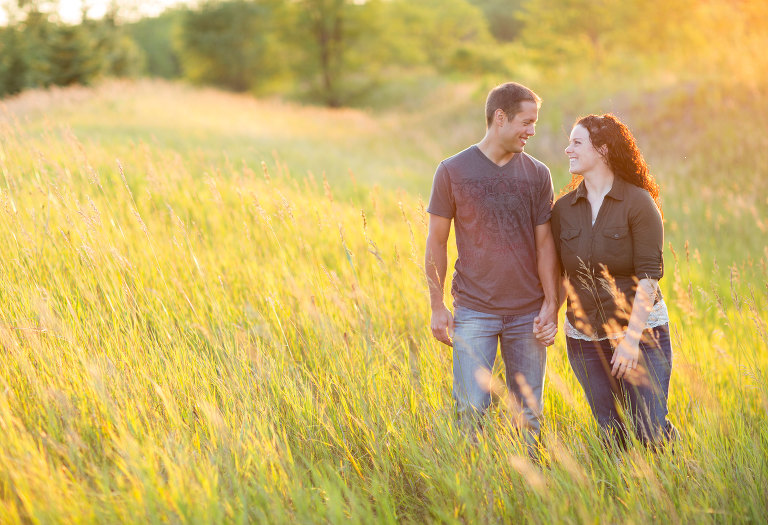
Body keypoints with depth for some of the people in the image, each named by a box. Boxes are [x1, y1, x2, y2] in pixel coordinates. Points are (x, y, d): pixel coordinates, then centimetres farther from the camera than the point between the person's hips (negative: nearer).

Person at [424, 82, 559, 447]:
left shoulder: (537, 175, 5)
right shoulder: (452, 172, -2)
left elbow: (544, 243, 5)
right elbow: (437, 242, 2)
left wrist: (551, 304, -2)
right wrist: (437, 307, 0)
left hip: (527, 313, 2)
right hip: (473, 310, -2)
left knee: (528, 414, 7)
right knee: (470, 409, -6)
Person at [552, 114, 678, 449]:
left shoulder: (638, 203, -9)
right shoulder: (563, 209, 4)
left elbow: (649, 274, -13)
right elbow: (558, 275, 9)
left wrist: (631, 337, -18)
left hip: (640, 333, -4)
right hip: (583, 339, 4)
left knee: (651, 432, -5)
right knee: (611, 435, 8)